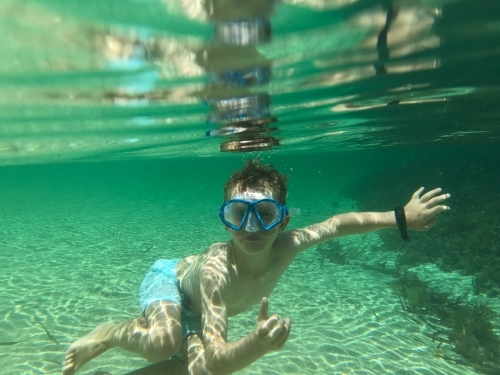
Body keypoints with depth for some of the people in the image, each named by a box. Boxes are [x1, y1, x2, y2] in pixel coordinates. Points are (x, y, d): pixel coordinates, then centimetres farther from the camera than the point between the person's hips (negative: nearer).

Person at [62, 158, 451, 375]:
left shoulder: (286, 246, -30)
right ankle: (111, 333, -1)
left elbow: (338, 223, -17)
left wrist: (401, 217, -17)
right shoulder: (216, 270, -44)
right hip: (168, 279, -6)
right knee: (164, 342, -36)